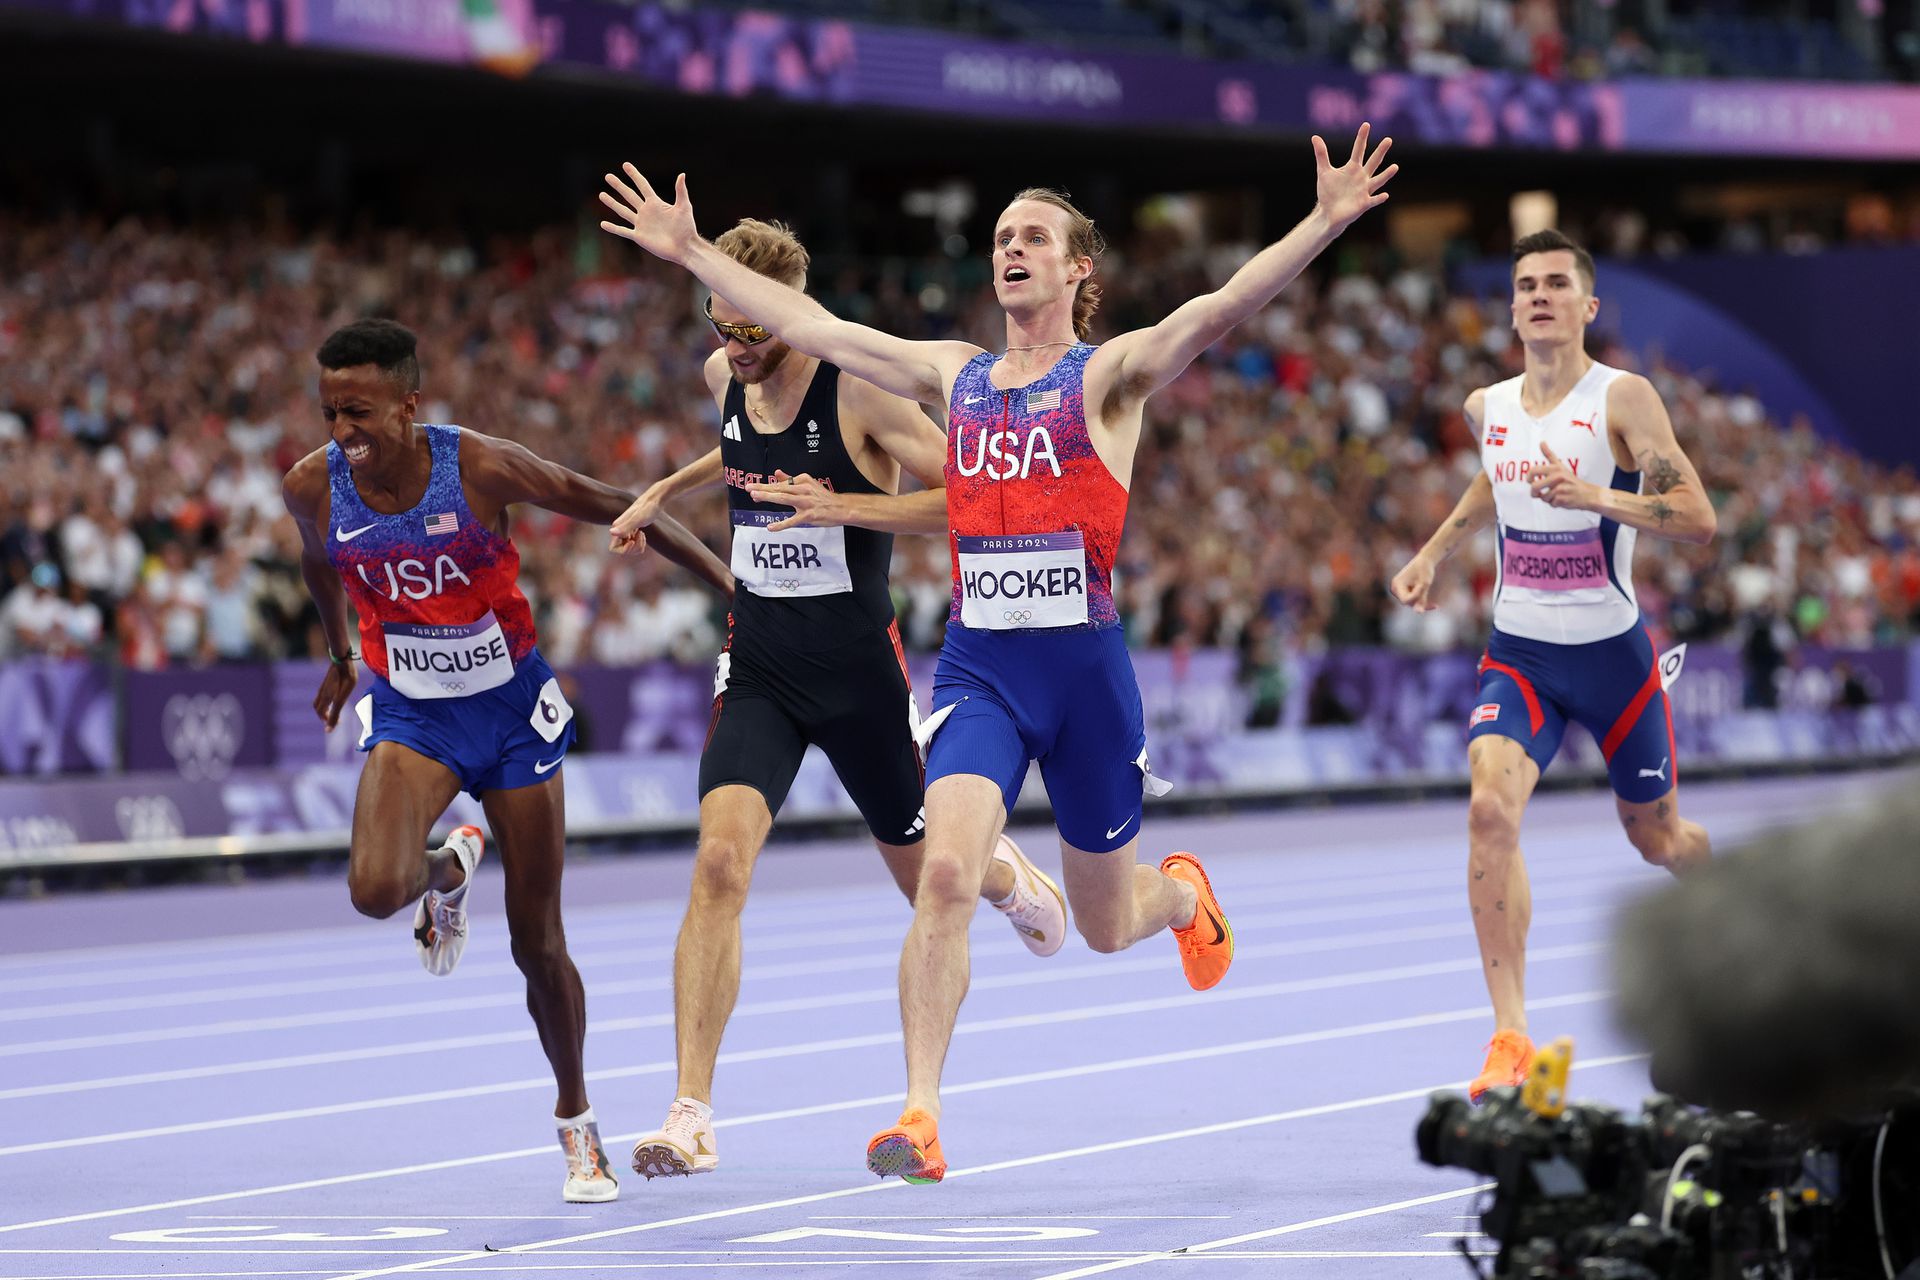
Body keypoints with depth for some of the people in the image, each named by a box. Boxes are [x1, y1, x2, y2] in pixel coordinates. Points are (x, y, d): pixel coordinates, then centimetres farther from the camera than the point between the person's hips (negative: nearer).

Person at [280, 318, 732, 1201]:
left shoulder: (479, 467, -22)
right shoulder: (312, 488, -13)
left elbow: (611, 508, -11)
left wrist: (730, 580, -10)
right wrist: (339, 651, 27)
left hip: (511, 708, -1)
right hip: (409, 715, 2)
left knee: (538, 946, 2)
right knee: (375, 889, -27)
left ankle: (576, 1121, 26)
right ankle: (447, 871, 11)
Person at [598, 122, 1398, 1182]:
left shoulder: (1108, 375, -2)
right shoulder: (954, 376, 11)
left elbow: (1223, 309, -18)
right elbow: (802, 324, 16)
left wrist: (1325, 224, -32)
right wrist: (691, 254, 17)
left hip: (1084, 662, -2)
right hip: (977, 665, 2)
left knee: (1106, 926, 14)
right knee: (945, 873, -21)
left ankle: (1182, 894, 52)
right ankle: (920, 1114, -20)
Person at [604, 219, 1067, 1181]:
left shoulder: (856, 388, -16)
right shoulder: (724, 377, 2)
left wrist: (843, 505, -27)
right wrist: (666, 492, 17)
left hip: (858, 668, -3)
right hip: (758, 666, 3)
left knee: (926, 875, 14)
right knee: (720, 863, -18)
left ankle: (1001, 869, 55)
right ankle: (691, 1115, -19)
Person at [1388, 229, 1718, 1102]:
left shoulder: (1622, 398, -12)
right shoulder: (1487, 408, 3)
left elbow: (1697, 516, -20)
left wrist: (1596, 497, -32)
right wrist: (1433, 554, 19)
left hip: (1611, 652, -2)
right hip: (1518, 653, 3)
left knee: (1655, 836, 13)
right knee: (1490, 811, -22)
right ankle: (1511, 1039, -23)